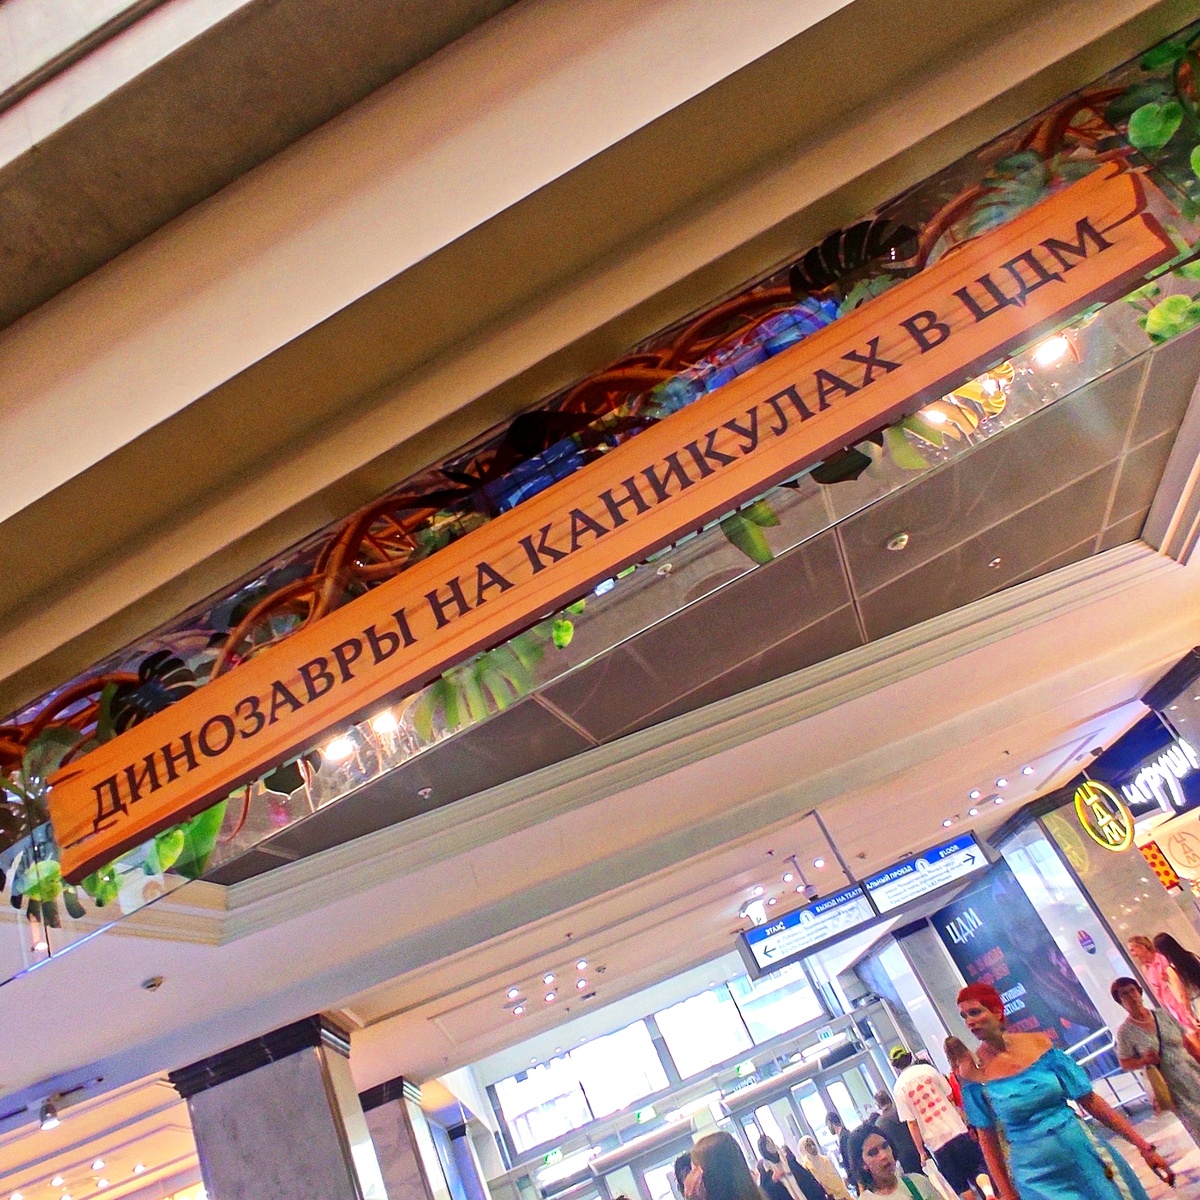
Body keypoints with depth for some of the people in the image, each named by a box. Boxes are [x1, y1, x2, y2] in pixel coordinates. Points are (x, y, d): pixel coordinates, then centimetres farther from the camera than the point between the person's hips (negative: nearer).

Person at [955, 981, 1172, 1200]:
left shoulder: (1039, 1043, -8)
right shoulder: (974, 1073, -12)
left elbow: (1089, 1100, -1)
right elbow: (988, 1141, -3)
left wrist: (1143, 1145, -1)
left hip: (1086, 1158, 2)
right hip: (1039, 1179, -2)